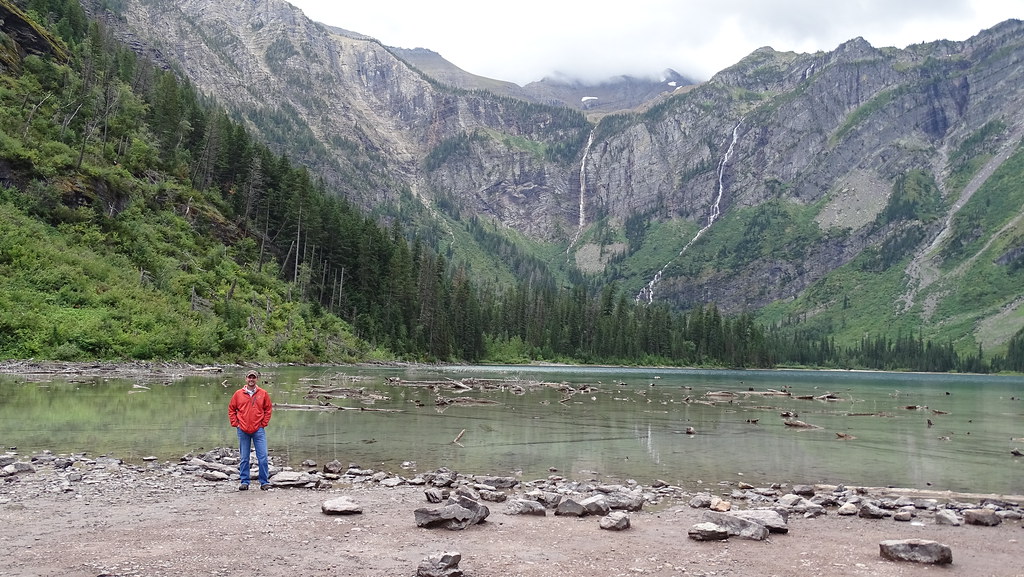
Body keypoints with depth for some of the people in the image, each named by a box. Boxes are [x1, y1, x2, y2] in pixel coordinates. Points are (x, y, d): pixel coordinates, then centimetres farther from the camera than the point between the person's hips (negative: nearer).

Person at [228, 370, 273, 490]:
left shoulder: (263, 394, 3)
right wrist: (235, 424, 1)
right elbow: (231, 409, 10)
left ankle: (264, 482, 4)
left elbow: (268, 409, 9)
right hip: (243, 430, 1)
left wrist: (264, 423, 1)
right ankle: (244, 482, 15)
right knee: (244, 458, 7)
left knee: (263, 457, -4)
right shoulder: (238, 394, 4)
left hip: (258, 430, -1)